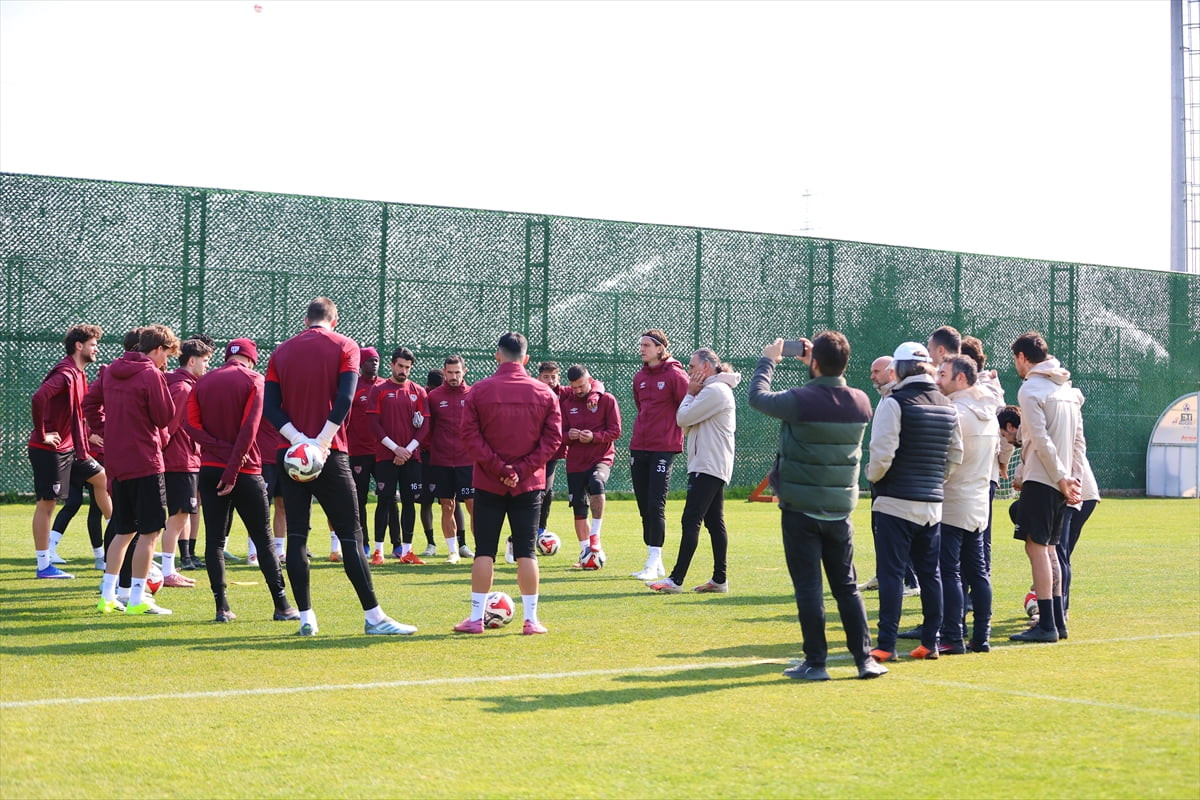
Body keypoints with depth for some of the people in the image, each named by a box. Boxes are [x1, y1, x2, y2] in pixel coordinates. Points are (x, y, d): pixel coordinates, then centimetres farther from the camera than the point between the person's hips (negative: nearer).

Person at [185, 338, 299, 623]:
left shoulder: (203, 382, 10)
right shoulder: (253, 380, -3)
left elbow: (191, 424, -2)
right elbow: (249, 428, -13)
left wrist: (222, 448, -10)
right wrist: (233, 469, -13)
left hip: (209, 469, 3)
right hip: (245, 471, -3)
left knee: (214, 540, 6)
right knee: (263, 540, 3)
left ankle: (222, 608, 0)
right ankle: (282, 607, 4)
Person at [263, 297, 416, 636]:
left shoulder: (282, 352, 11)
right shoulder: (344, 347, 1)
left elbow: (270, 406, -1)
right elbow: (344, 400, -14)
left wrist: (298, 439, -11)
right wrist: (320, 441, -16)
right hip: (330, 455, -3)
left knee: (296, 535, 6)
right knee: (351, 535, -1)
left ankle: (306, 617, 4)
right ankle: (373, 617, -2)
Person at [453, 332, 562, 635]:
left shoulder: (479, 391, -4)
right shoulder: (543, 392, 0)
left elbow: (470, 435, -9)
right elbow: (553, 437, -4)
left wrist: (498, 467, -9)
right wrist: (523, 469, -7)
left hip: (488, 484, -1)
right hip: (529, 485, 1)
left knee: (484, 551, 5)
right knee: (526, 551, 5)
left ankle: (476, 618, 6)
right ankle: (531, 619, 4)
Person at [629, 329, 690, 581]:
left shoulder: (675, 375, -7)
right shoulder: (639, 377, 13)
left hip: (663, 447, -7)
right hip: (638, 446, 7)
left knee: (656, 505, -11)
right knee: (644, 505, 8)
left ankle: (654, 562, -8)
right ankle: (654, 563, 15)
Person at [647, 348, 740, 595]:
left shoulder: (715, 391, -13)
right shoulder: (712, 390, 21)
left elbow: (683, 419, -15)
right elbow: (686, 425, 17)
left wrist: (690, 394, -1)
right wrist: (692, 394, 7)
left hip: (708, 467, -11)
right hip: (712, 466, 11)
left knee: (691, 521, -12)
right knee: (714, 523, 9)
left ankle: (676, 580, -14)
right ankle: (720, 579, 11)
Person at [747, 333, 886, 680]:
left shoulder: (800, 401, -18)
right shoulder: (861, 402, -3)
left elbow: (757, 397, -1)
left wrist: (768, 361, 14)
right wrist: (821, 367, 19)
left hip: (801, 511, -4)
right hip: (841, 509, 4)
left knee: (808, 587, 2)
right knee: (847, 587, 12)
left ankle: (815, 662, 4)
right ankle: (865, 659, 11)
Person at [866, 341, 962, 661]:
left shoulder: (894, 403, -12)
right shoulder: (947, 407, 10)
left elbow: (882, 454, -17)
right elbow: (956, 456, 11)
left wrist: (872, 478, 1)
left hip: (895, 502, -6)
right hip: (933, 503, 6)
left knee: (891, 574, -4)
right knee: (930, 574, 13)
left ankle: (886, 645, -5)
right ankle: (930, 642, 16)